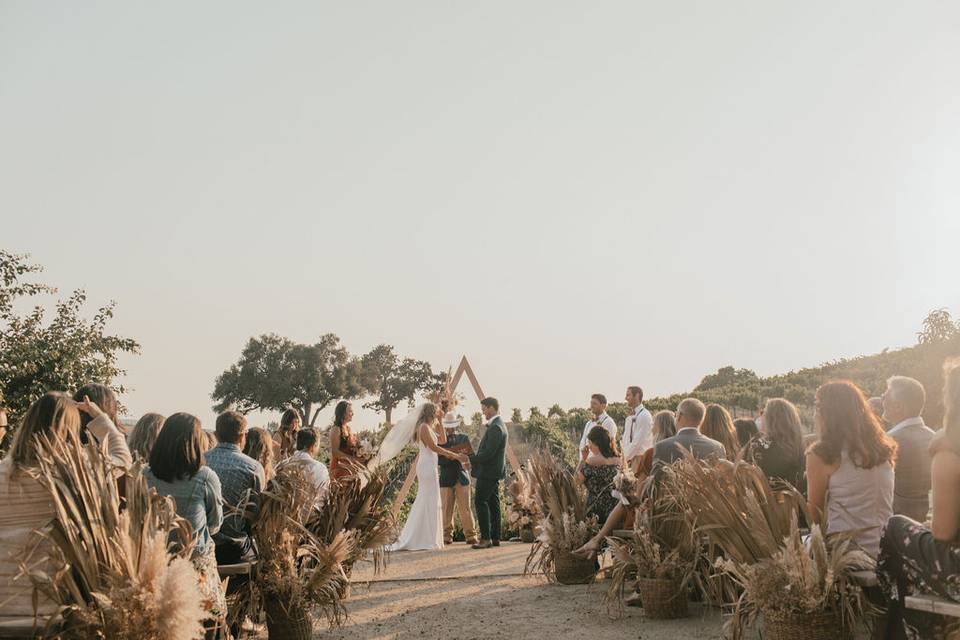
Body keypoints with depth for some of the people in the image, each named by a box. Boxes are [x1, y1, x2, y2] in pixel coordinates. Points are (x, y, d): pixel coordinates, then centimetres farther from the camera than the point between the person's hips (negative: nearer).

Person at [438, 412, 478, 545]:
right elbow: (438, 460, -3)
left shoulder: (464, 438, 12)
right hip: (446, 478, -1)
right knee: (446, 509, -1)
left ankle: (470, 535, 0)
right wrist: (449, 457, -19)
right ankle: (447, 536, 7)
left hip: (461, 477, 1)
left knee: (465, 508, -2)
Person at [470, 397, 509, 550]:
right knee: (493, 503, 11)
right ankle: (495, 538, 13)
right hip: (494, 471, 11)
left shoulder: (495, 427, -19)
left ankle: (486, 538, -10)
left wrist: (471, 459, -14)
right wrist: (474, 458, 12)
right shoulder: (498, 424, 15)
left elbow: (488, 453, -23)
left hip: (488, 472, -11)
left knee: (480, 501, -9)